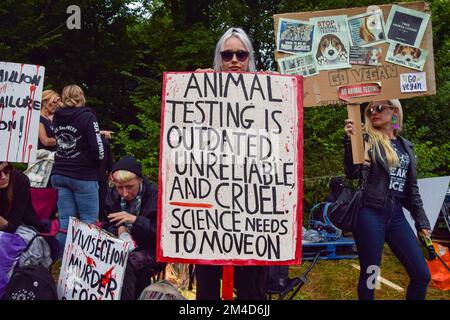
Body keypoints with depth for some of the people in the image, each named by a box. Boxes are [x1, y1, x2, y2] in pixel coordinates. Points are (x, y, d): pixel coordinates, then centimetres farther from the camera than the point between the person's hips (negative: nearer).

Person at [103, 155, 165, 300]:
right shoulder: (113, 195, 4)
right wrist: (118, 229, -13)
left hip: (150, 251, -5)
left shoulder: (155, 196, -13)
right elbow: (107, 227, 10)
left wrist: (135, 220, -26)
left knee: (124, 263, -33)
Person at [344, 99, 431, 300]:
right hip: (370, 213, -5)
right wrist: (349, 140, -22)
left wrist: (421, 221, 14)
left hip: (396, 215, 5)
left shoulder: (405, 146, 14)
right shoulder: (367, 140, 0)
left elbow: (412, 188, 17)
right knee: (369, 274, 1)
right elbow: (353, 173, -12)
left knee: (422, 275, 3)